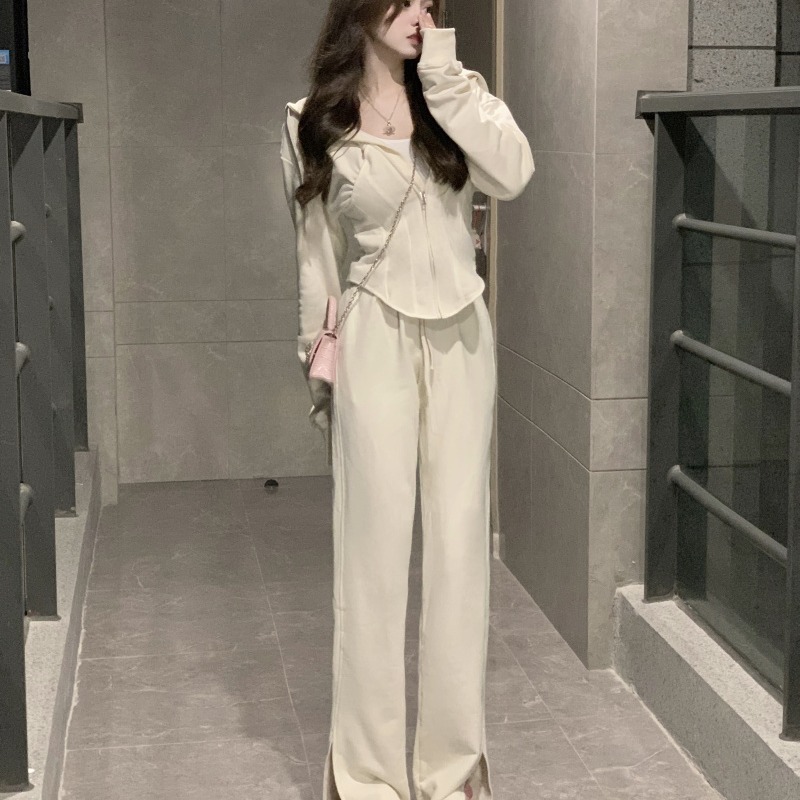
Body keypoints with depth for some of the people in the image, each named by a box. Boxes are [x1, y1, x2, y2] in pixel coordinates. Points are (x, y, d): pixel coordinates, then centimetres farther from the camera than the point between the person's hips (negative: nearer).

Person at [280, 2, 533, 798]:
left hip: (461, 340, 3)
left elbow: (511, 174, -13)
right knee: (375, 550, -1)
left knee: (459, 545, 5)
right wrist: (319, 367, 3)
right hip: (374, 342, -2)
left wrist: (444, 75, -10)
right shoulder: (312, 124, 1)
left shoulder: (458, 93, 7)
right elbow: (316, 257, 4)